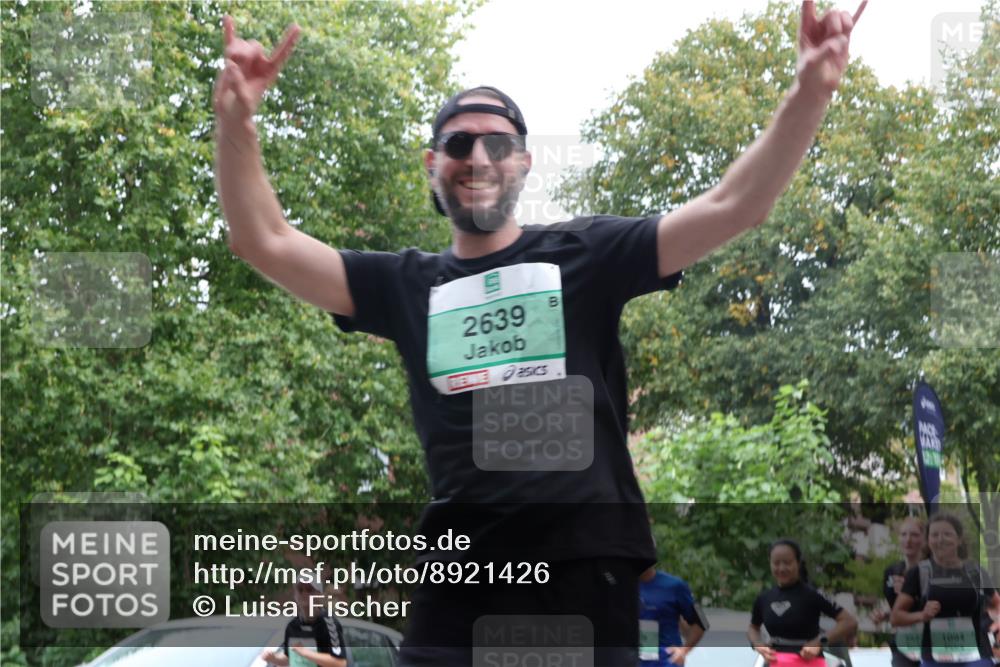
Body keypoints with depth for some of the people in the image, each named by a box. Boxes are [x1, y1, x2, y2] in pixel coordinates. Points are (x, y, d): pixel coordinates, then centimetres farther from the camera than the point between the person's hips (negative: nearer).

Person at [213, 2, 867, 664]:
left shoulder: (584, 255, 6)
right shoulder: (406, 285, 13)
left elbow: (733, 207, 0)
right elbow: (264, 243, 8)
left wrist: (809, 93, -13)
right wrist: (237, 118, -8)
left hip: (584, 560, -2)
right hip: (458, 566, 2)